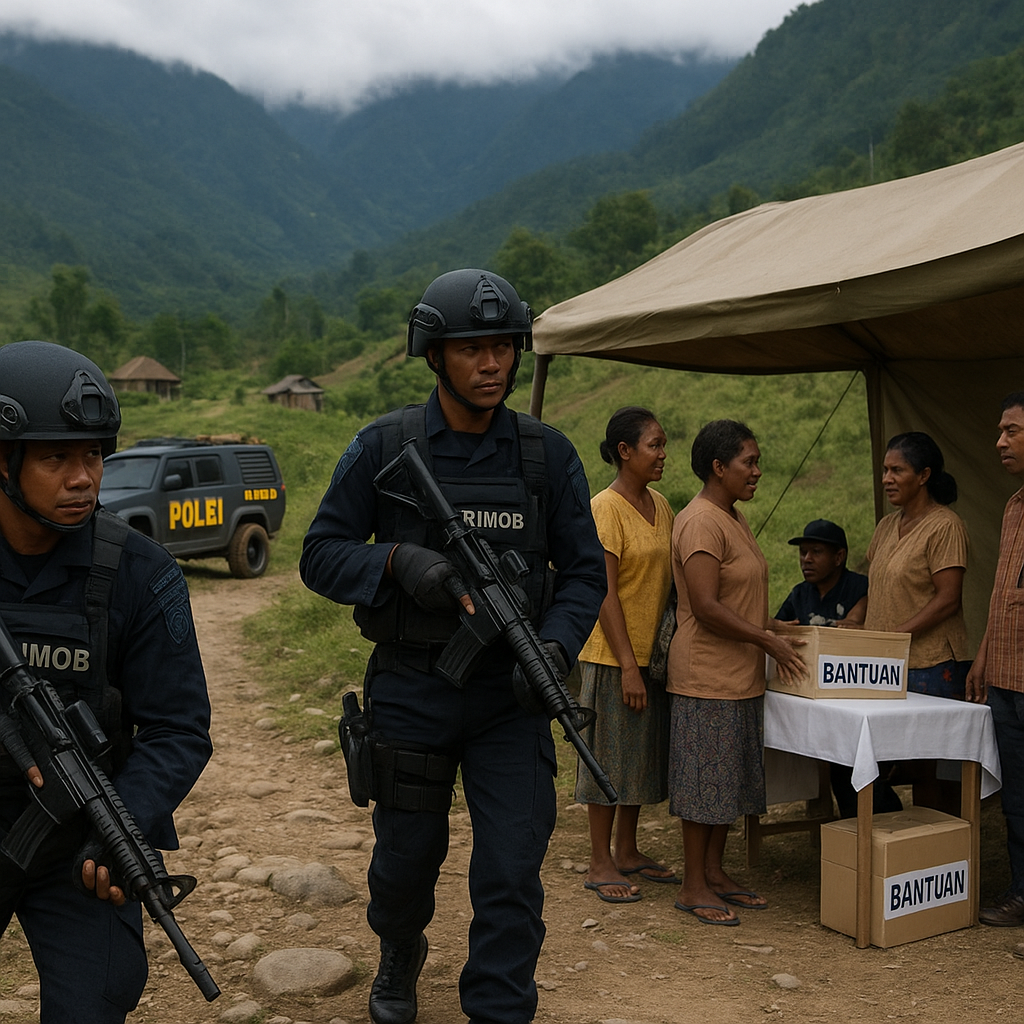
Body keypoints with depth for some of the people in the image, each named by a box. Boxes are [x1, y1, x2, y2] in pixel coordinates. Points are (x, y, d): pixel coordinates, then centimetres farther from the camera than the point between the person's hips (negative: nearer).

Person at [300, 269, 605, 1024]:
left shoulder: (548, 455, -1)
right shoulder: (384, 449, -6)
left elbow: (583, 570, 3)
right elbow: (321, 556, -4)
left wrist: (556, 645, -16)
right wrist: (400, 563, -23)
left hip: (511, 696, 1)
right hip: (411, 693, 0)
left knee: (513, 872, -3)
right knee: (407, 858, 17)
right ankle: (400, 958, 49)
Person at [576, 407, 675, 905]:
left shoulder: (660, 505, 10)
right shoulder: (604, 508, -15)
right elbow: (604, 593, -18)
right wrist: (627, 665, -19)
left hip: (653, 653, 8)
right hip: (614, 656, -8)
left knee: (642, 754, 15)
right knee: (610, 756, 1)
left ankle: (627, 852, 29)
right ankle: (600, 865, 13)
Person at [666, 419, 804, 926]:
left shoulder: (734, 519, 15)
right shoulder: (700, 523, -17)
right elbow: (706, 607, -23)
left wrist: (771, 625, 12)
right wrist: (767, 641, -19)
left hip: (740, 675, 10)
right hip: (707, 675, -10)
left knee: (731, 779, 15)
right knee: (705, 779, -2)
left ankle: (714, 872, 26)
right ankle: (693, 886, 8)